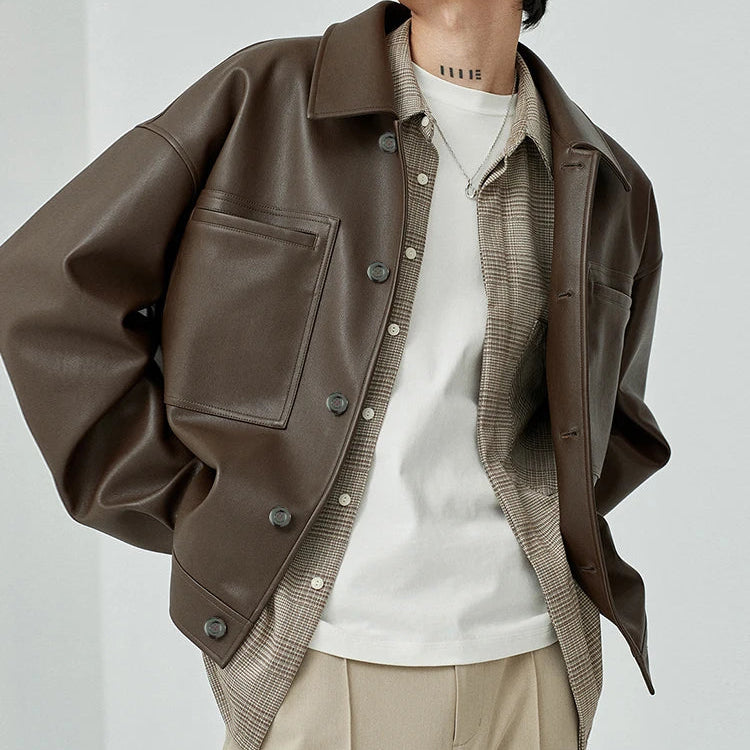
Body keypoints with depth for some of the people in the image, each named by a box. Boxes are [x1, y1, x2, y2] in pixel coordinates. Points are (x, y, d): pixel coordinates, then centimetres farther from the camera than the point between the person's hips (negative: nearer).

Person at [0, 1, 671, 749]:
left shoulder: (608, 185, 7)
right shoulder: (262, 97, -3)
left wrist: (546, 520, 5)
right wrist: (191, 511, -5)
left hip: (528, 660, 3)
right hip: (317, 661, -2)